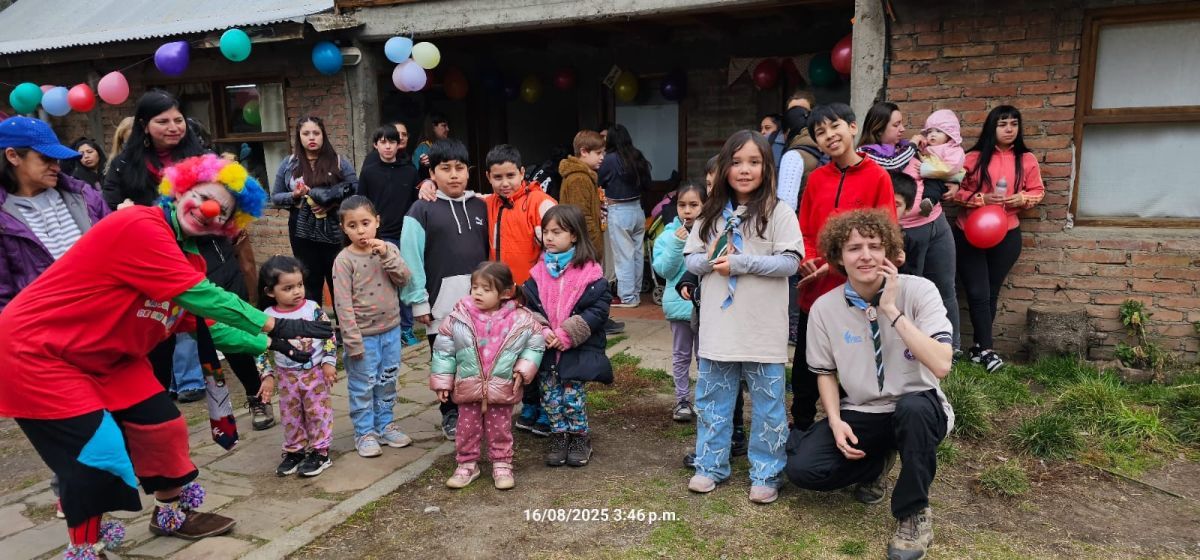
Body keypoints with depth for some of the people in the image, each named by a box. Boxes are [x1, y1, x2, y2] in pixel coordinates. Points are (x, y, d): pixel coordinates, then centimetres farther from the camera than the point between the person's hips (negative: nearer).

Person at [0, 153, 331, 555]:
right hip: (34, 350, -9)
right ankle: (83, 548, 10)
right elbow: (204, 298, -29)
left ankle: (172, 515, 28)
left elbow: (205, 324, 6)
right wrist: (275, 324, -25)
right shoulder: (140, 227, -26)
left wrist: (267, 344, -1)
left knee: (161, 426, 7)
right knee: (100, 452, -11)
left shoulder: (185, 258, 5)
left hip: (105, 355, 9)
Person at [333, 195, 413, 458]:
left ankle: (385, 425, 33)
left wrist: (387, 256, -20)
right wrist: (353, 341, -18)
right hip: (364, 335, -4)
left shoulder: (388, 249, 0)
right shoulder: (344, 260, -13)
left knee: (387, 382, 17)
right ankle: (364, 433, 22)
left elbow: (404, 280, -9)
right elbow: (343, 304, -15)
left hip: (391, 330, 5)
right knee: (362, 385, 7)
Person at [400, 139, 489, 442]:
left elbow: (490, 251, 11)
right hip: (442, 300, -3)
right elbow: (411, 258, -7)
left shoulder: (480, 206, 9)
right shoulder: (422, 209, -4)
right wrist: (418, 300, -9)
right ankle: (451, 415, 23)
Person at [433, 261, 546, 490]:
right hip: (468, 389, 1)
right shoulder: (459, 317, -8)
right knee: (467, 428, 12)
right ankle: (467, 464, 29)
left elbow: (535, 344, 2)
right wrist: (442, 381, -1)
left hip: (502, 390, -1)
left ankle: (502, 465, 27)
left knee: (501, 429, 12)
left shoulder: (520, 320, -10)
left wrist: (523, 369, -10)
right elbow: (443, 349, -1)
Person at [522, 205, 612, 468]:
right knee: (551, 396, 9)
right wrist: (542, 332, -13)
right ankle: (559, 435, 27)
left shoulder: (591, 272, -9)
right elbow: (530, 307, 4)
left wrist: (567, 334, -17)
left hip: (579, 349, -4)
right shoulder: (539, 272, 3)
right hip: (546, 348, 4)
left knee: (573, 397, 1)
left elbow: (598, 309, -12)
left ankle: (580, 436, 22)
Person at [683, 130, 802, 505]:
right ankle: (710, 466, 27)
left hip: (763, 330, -4)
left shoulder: (778, 212, -4)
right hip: (718, 328, 4)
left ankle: (765, 474, 20)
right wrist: (711, 260, -13)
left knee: (767, 404, 7)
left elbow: (790, 262, -12)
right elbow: (691, 260, 9)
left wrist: (741, 263, -18)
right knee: (713, 400, 13)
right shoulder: (711, 214, 9)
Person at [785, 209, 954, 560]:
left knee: (912, 408, -39)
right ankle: (876, 462, 16)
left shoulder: (919, 291, -16)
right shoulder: (825, 308, -6)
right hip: (860, 413, 3)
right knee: (802, 469, -18)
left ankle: (914, 513, -13)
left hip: (919, 409, -2)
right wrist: (836, 422, -9)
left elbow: (941, 366, -27)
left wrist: (892, 310, -29)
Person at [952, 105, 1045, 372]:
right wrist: (982, 198, -18)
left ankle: (978, 345, 20)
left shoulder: (1027, 159, 2)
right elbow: (957, 190, -3)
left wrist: (1021, 198, -12)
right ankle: (986, 349, 6)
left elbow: (1038, 191, 8)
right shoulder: (974, 158, -4)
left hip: (1007, 235, 2)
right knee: (977, 293, -3)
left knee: (991, 293, 9)